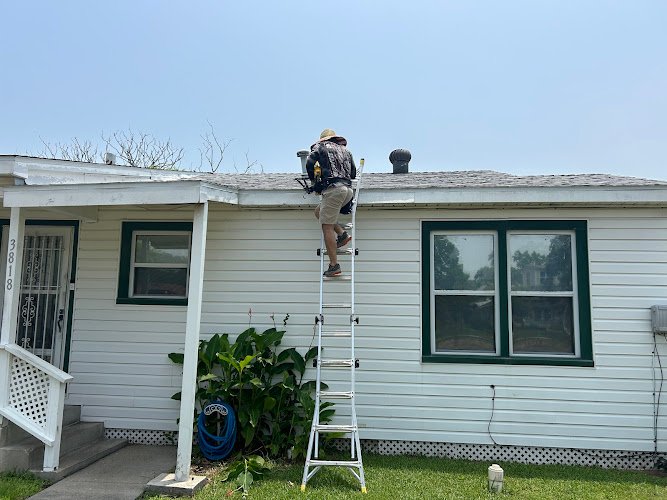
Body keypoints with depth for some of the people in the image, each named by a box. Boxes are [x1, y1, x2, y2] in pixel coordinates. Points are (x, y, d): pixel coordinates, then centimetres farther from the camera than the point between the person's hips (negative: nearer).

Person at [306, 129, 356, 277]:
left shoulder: (320, 147, 12)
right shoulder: (345, 150, 27)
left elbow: (309, 164, 3)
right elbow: (353, 173, 26)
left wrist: (314, 181, 18)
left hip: (333, 188, -7)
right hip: (348, 189, 7)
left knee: (327, 227, -5)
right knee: (319, 212, 24)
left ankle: (334, 266, -8)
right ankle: (342, 234, 9)